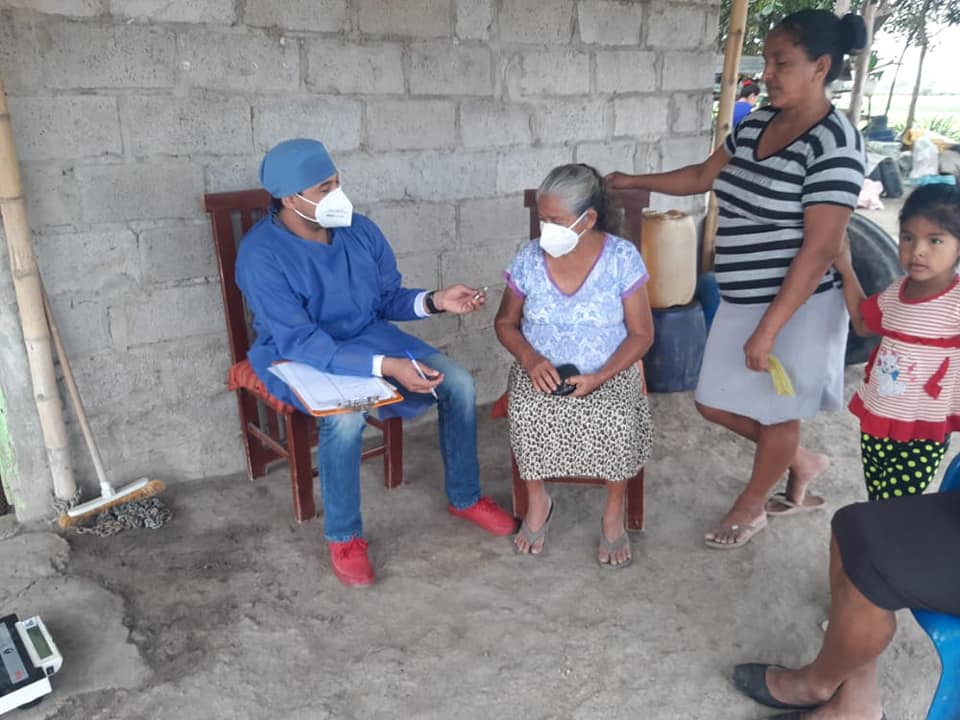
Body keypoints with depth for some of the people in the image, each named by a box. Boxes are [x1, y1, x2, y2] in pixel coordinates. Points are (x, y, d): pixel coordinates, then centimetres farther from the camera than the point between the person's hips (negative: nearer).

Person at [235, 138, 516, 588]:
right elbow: (300, 341, -29)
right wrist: (386, 366, -38)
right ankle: (343, 536, -10)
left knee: (459, 383, -8)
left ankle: (464, 497, 12)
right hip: (299, 359, -5)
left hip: (370, 338, 6)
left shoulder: (360, 230, -5)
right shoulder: (261, 255, -22)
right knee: (345, 416, -36)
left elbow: (389, 300, 6)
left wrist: (434, 301, -15)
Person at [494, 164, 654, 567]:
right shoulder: (529, 257, -7)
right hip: (541, 369, 2)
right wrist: (529, 358, -17)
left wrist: (599, 377, -23)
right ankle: (537, 502, -1)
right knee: (526, 413, -29)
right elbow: (506, 322, 4)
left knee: (618, 420, -30)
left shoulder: (622, 258, -13)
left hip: (608, 373, -1)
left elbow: (641, 334, -9)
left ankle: (614, 513, -2)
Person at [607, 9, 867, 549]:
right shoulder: (756, 124, 5)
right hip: (741, 301, 8)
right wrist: (634, 182, 20)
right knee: (716, 404, 15)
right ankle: (800, 461, 40)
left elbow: (821, 248, -22)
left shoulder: (835, 142, -19)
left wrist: (768, 329, -24)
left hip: (794, 306, -8)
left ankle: (752, 507, 38)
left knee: (776, 412, 13)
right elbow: (704, 177, 20)